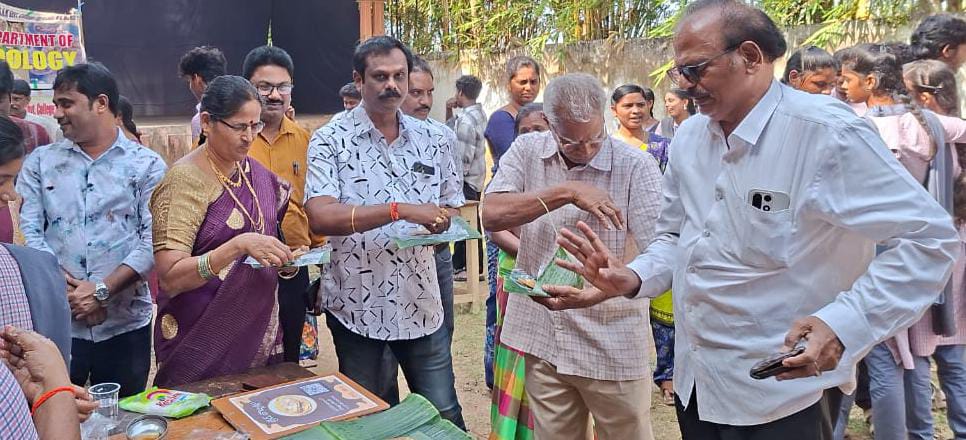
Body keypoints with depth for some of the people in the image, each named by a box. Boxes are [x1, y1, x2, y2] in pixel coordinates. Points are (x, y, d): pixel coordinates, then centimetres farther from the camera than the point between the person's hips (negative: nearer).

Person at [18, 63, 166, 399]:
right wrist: (64, 288, -12)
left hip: (125, 323, -1)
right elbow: (28, 231, 1)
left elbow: (153, 241, -7)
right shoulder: (40, 162, 9)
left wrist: (102, 291, -14)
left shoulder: (147, 165, 0)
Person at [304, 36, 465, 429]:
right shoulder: (330, 141, -8)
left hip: (420, 302, 3)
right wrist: (401, 210, -29)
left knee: (444, 415, 10)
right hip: (356, 305, -2)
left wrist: (442, 224, -11)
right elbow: (320, 217, -21)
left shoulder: (431, 141, 5)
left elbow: (451, 208, 13)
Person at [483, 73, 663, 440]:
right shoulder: (527, 151, -1)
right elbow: (492, 215, -14)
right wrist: (566, 192, -21)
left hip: (612, 349, -3)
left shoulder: (636, 166, -11)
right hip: (542, 339, 3)